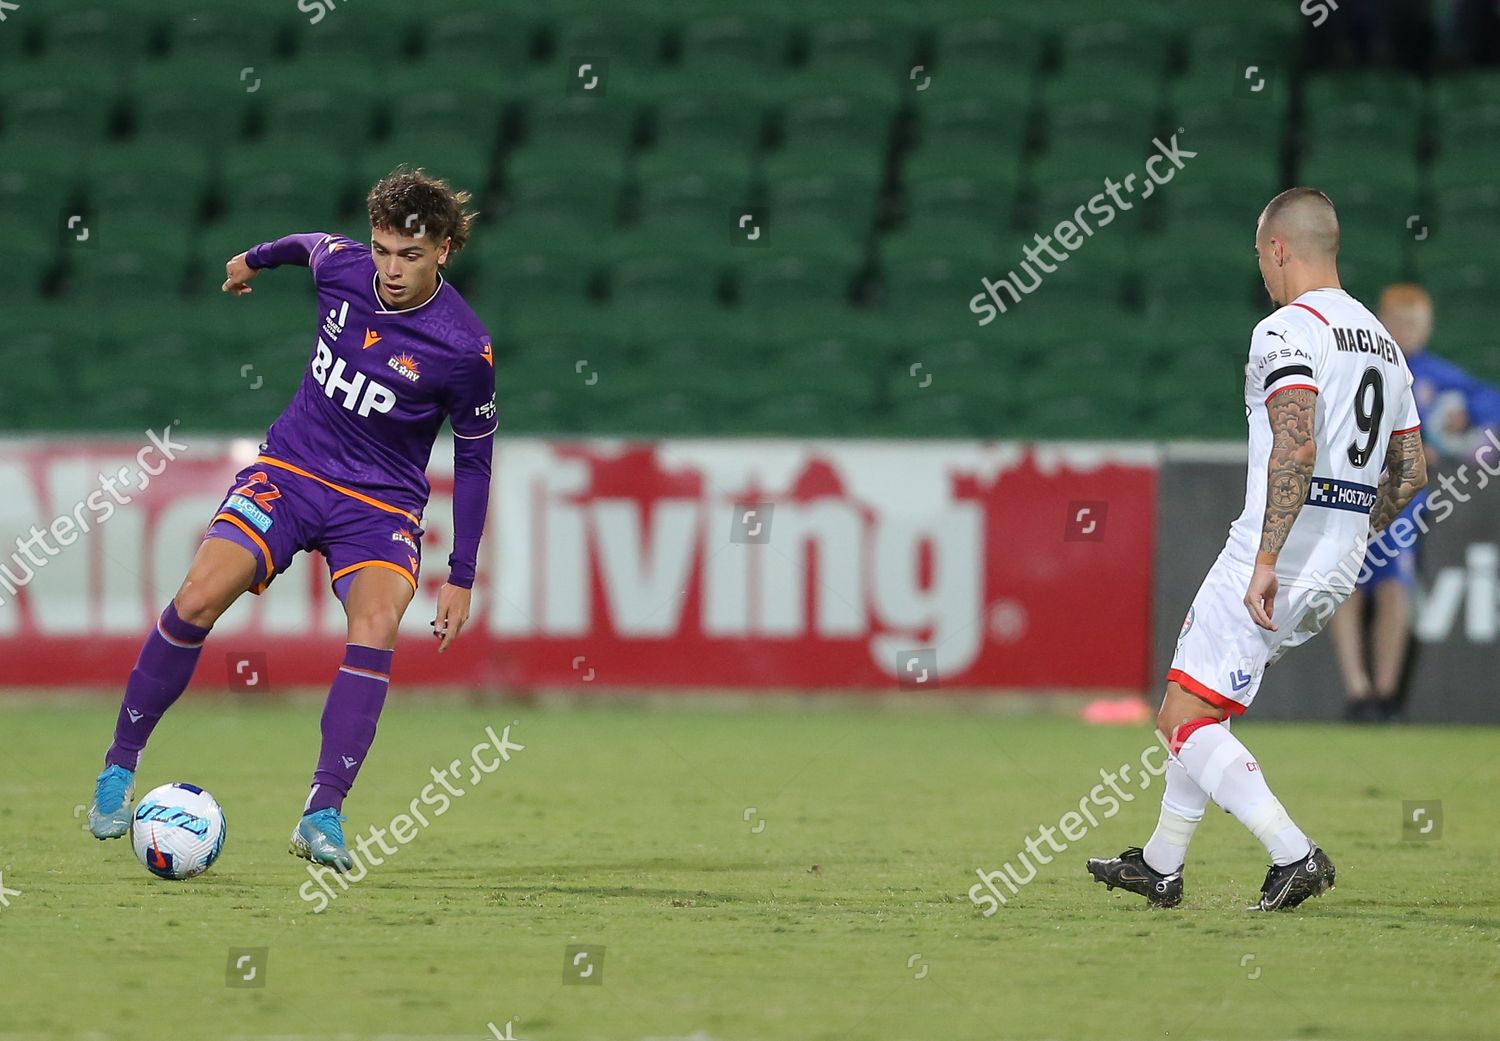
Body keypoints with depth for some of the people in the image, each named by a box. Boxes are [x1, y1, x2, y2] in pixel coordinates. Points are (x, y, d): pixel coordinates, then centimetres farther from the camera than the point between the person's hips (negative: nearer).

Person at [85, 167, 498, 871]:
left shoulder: (465, 350, -16)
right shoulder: (340, 266, -8)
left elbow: (473, 459, -3)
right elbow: (305, 245, 19)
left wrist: (461, 577, -1)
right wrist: (255, 259, 39)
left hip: (381, 506, -2)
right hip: (289, 470, 2)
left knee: (376, 627, -29)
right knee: (198, 597, -19)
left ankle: (322, 816, -28)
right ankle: (120, 766, -4)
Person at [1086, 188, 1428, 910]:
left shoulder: (1287, 330, -12)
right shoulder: (1383, 341, 16)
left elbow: (1297, 447, -26)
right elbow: (1410, 472, 20)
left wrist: (1267, 561, -26)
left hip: (1271, 568, -9)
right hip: (1336, 575, 9)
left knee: (1181, 722, -3)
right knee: (1200, 713, 22)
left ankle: (1294, 854, -14)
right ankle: (1161, 866, 27)